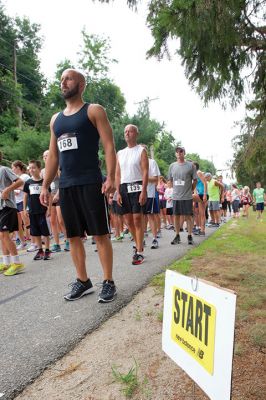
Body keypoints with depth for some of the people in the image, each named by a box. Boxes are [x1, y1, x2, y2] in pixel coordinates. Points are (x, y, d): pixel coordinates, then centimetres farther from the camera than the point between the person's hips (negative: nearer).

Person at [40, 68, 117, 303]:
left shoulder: (94, 111, 3)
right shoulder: (56, 119, 20)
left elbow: (109, 145, -5)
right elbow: (53, 155, 20)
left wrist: (110, 177, -18)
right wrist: (46, 186, 13)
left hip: (90, 183, -6)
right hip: (66, 186, 6)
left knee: (100, 234, -2)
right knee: (74, 236, 9)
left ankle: (109, 282, 10)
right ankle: (83, 281, 22)